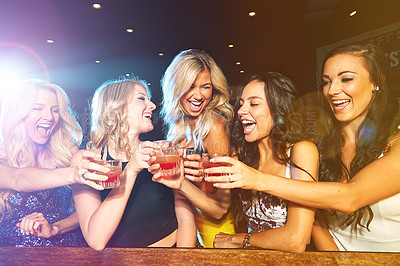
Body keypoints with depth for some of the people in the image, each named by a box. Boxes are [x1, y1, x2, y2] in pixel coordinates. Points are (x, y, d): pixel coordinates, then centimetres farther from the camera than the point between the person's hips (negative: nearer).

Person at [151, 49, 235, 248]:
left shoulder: (214, 125, -24)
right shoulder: (180, 124, -3)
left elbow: (220, 209, -24)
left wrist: (181, 184, -39)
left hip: (215, 224, -5)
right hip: (190, 217, 6)